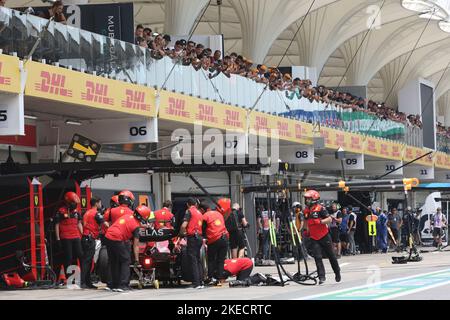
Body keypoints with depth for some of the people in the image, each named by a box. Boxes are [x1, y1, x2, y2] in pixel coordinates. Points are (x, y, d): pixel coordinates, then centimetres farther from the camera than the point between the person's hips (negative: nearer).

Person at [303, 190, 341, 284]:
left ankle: (337, 272, 29)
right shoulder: (306, 211, 7)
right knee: (318, 258, -7)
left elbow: (329, 219, -17)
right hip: (314, 238, 4)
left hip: (324, 236, -4)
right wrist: (307, 231, 13)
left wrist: (320, 221, -29)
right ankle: (321, 277, -7)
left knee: (331, 256, 9)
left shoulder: (320, 209, -12)